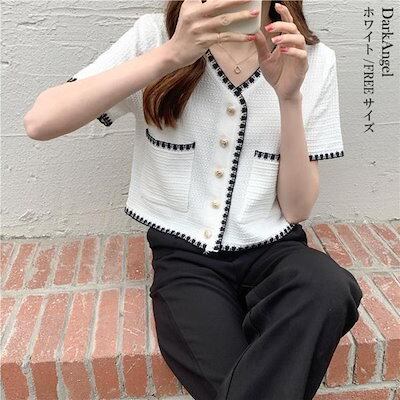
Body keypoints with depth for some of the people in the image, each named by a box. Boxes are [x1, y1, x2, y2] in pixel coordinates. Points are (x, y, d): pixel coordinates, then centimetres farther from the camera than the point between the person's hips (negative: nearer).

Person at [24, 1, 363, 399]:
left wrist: (289, 97, -16)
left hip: (272, 250, 3)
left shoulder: (312, 60, 2)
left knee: (329, 289, -29)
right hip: (184, 255, -2)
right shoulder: (155, 36, -1)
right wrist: (172, 55, -23)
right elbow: (39, 122, -16)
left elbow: (297, 209, -3)